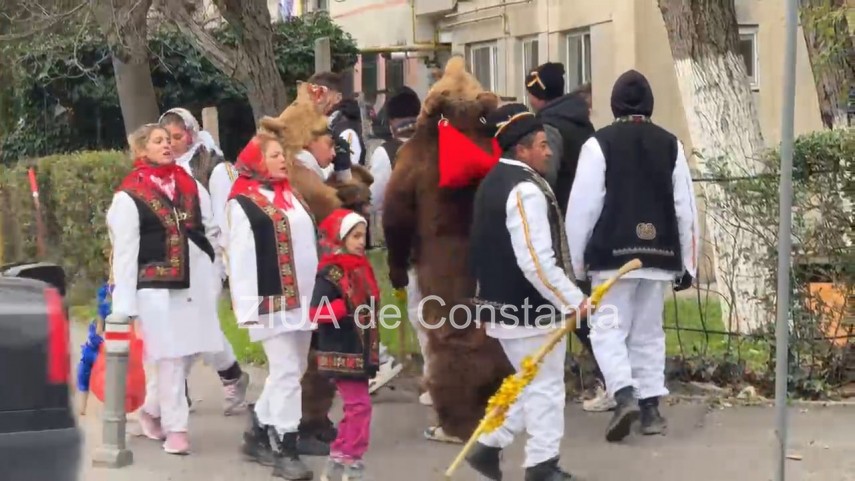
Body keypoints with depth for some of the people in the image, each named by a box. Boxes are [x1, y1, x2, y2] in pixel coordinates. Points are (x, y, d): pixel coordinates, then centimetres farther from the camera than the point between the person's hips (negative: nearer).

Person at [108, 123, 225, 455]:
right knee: (171, 357, -5)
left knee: (188, 353, 8)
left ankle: (152, 409, 29)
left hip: (196, 283, 5)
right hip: (156, 286, -5)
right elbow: (124, 251, -6)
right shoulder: (128, 196, -4)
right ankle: (175, 427, 6)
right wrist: (124, 304, -9)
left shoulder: (191, 187, 12)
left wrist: (214, 279, 10)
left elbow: (211, 233, 15)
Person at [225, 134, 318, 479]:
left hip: (302, 299, 8)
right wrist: (247, 308, -18)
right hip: (272, 302, -8)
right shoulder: (243, 203, -9)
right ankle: (285, 449, -1)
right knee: (286, 373, -8)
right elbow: (239, 259, -14)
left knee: (292, 371, 13)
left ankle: (258, 433, 26)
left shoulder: (291, 195, 16)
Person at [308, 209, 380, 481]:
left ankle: (338, 459, 21)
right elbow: (315, 313, -21)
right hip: (343, 354, -9)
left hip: (360, 351, 9)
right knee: (359, 405, -7)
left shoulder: (361, 269, 11)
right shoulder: (329, 274, -15)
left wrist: (372, 350, 19)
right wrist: (345, 307, -30)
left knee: (354, 406, 13)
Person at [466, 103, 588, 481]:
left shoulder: (493, 182, 11)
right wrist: (572, 300, -16)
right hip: (532, 309, -9)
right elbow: (537, 262, -25)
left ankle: (489, 446, 20)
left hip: (502, 304, 9)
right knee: (545, 386, 4)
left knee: (532, 383, 21)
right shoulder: (526, 190, -20)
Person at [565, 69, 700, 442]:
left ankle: (625, 397, -15)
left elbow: (583, 205, -8)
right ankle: (651, 408, 12)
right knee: (649, 332, 13)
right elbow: (685, 207, 7)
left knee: (608, 328, 3)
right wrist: (687, 262, 14)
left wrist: (578, 258, 1)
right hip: (659, 253, 4)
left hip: (614, 252, -4)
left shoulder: (600, 143, -6)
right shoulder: (670, 145, 5)